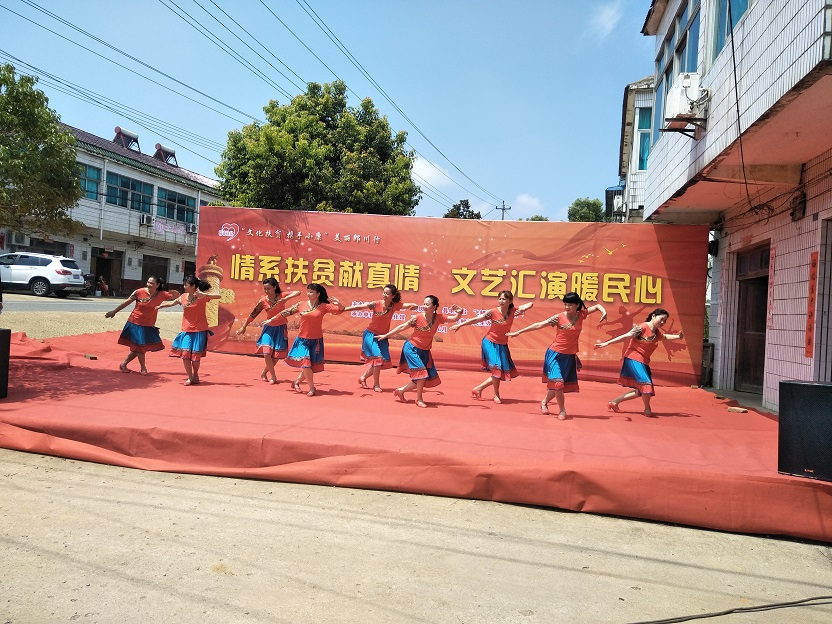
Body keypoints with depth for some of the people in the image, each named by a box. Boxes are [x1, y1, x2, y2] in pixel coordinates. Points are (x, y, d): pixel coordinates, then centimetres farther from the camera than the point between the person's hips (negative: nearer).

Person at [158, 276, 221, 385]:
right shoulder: (183, 297, 4)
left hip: (200, 331, -4)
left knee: (196, 354, -1)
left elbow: (219, 296, -21)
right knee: (185, 353, -8)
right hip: (186, 330, 4)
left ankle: (195, 375, 24)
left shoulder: (202, 296, -9)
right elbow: (172, 303, 24)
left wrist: (204, 295, -32)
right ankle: (190, 377, 5)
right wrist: (160, 306, 29)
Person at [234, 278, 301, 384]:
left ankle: (264, 373, 28)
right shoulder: (263, 301, -8)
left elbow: (298, 292, -21)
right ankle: (273, 377, 2)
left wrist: (286, 299, -36)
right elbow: (253, 314, 1)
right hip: (268, 328, 0)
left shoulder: (281, 296, -11)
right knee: (266, 354, -15)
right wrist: (243, 327, 6)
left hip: (280, 329, 0)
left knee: (276, 356, 4)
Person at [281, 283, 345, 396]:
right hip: (302, 340, 0)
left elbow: (341, 310, -5)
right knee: (305, 363, -14)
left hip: (316, 341, 0)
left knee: (311, 366, 6)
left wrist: (338, 302, -27)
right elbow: (286, 312, 9)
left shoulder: (323, 306, -3)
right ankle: (312, 388, 5)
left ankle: (297, 382, 32)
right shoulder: (301, 305, -1)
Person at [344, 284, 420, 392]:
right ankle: (376, 384, 0)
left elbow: (413, 306, -9)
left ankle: (363, 378, 27)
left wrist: (414, 306, -33)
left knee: (383, 361, 6)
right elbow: (359, 307, -18)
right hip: (371, 334, -5)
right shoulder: (376, 304, -17)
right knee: (377, 357, -16)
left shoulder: (395, 306, -8)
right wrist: (343, 309, -22)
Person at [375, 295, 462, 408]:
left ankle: (401, 390, 25)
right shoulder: (417, 318, -17)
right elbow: (402, 327, -8)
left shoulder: (438, 318, -8)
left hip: (425, 351, 5)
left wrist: (459, 312, -29)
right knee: (421, 373, -17)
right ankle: (419, 399, 4)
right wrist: (386, 335, -3)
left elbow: (454, 319, -6)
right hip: (412, 348, -5)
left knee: (425, 378, 7)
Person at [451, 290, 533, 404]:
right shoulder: (493, 312, -16)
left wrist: (522, 309, -25)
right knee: (496, 367, -18)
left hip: (502, 345, 5)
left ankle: (478, 388, 23)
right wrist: (459, 325, -19)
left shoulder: (513, 312, -8)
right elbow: (475, 319, -15)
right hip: (490, 342, -5)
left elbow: (530, 304, -4)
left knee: (501, 373, 9)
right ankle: (496, 395, 3)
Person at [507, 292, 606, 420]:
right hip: (555, 354, -4)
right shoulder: (559, 317, -11)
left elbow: (597, 306, 12)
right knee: (558, 382, -17)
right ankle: (562, 410, 6)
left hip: (570, 357, 4)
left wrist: (604, 312, -11)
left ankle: (545, 401, 37)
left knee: (560, 385, 8)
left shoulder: (581, 315, -1)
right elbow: (539, 325, -9)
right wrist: (518, 332, -9)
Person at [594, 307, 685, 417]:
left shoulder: (657, 333, 11)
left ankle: (614, 402, 18)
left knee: (641, 391, 10)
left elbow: (665, 337, 34)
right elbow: (625, 336, -16)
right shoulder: (642, 327, -13)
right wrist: (607, 343, -23)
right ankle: (647, 409, 8)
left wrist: (678, 336, 17)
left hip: (643, 362, 9)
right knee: (646, 384, -18)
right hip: (633, 359, -9)